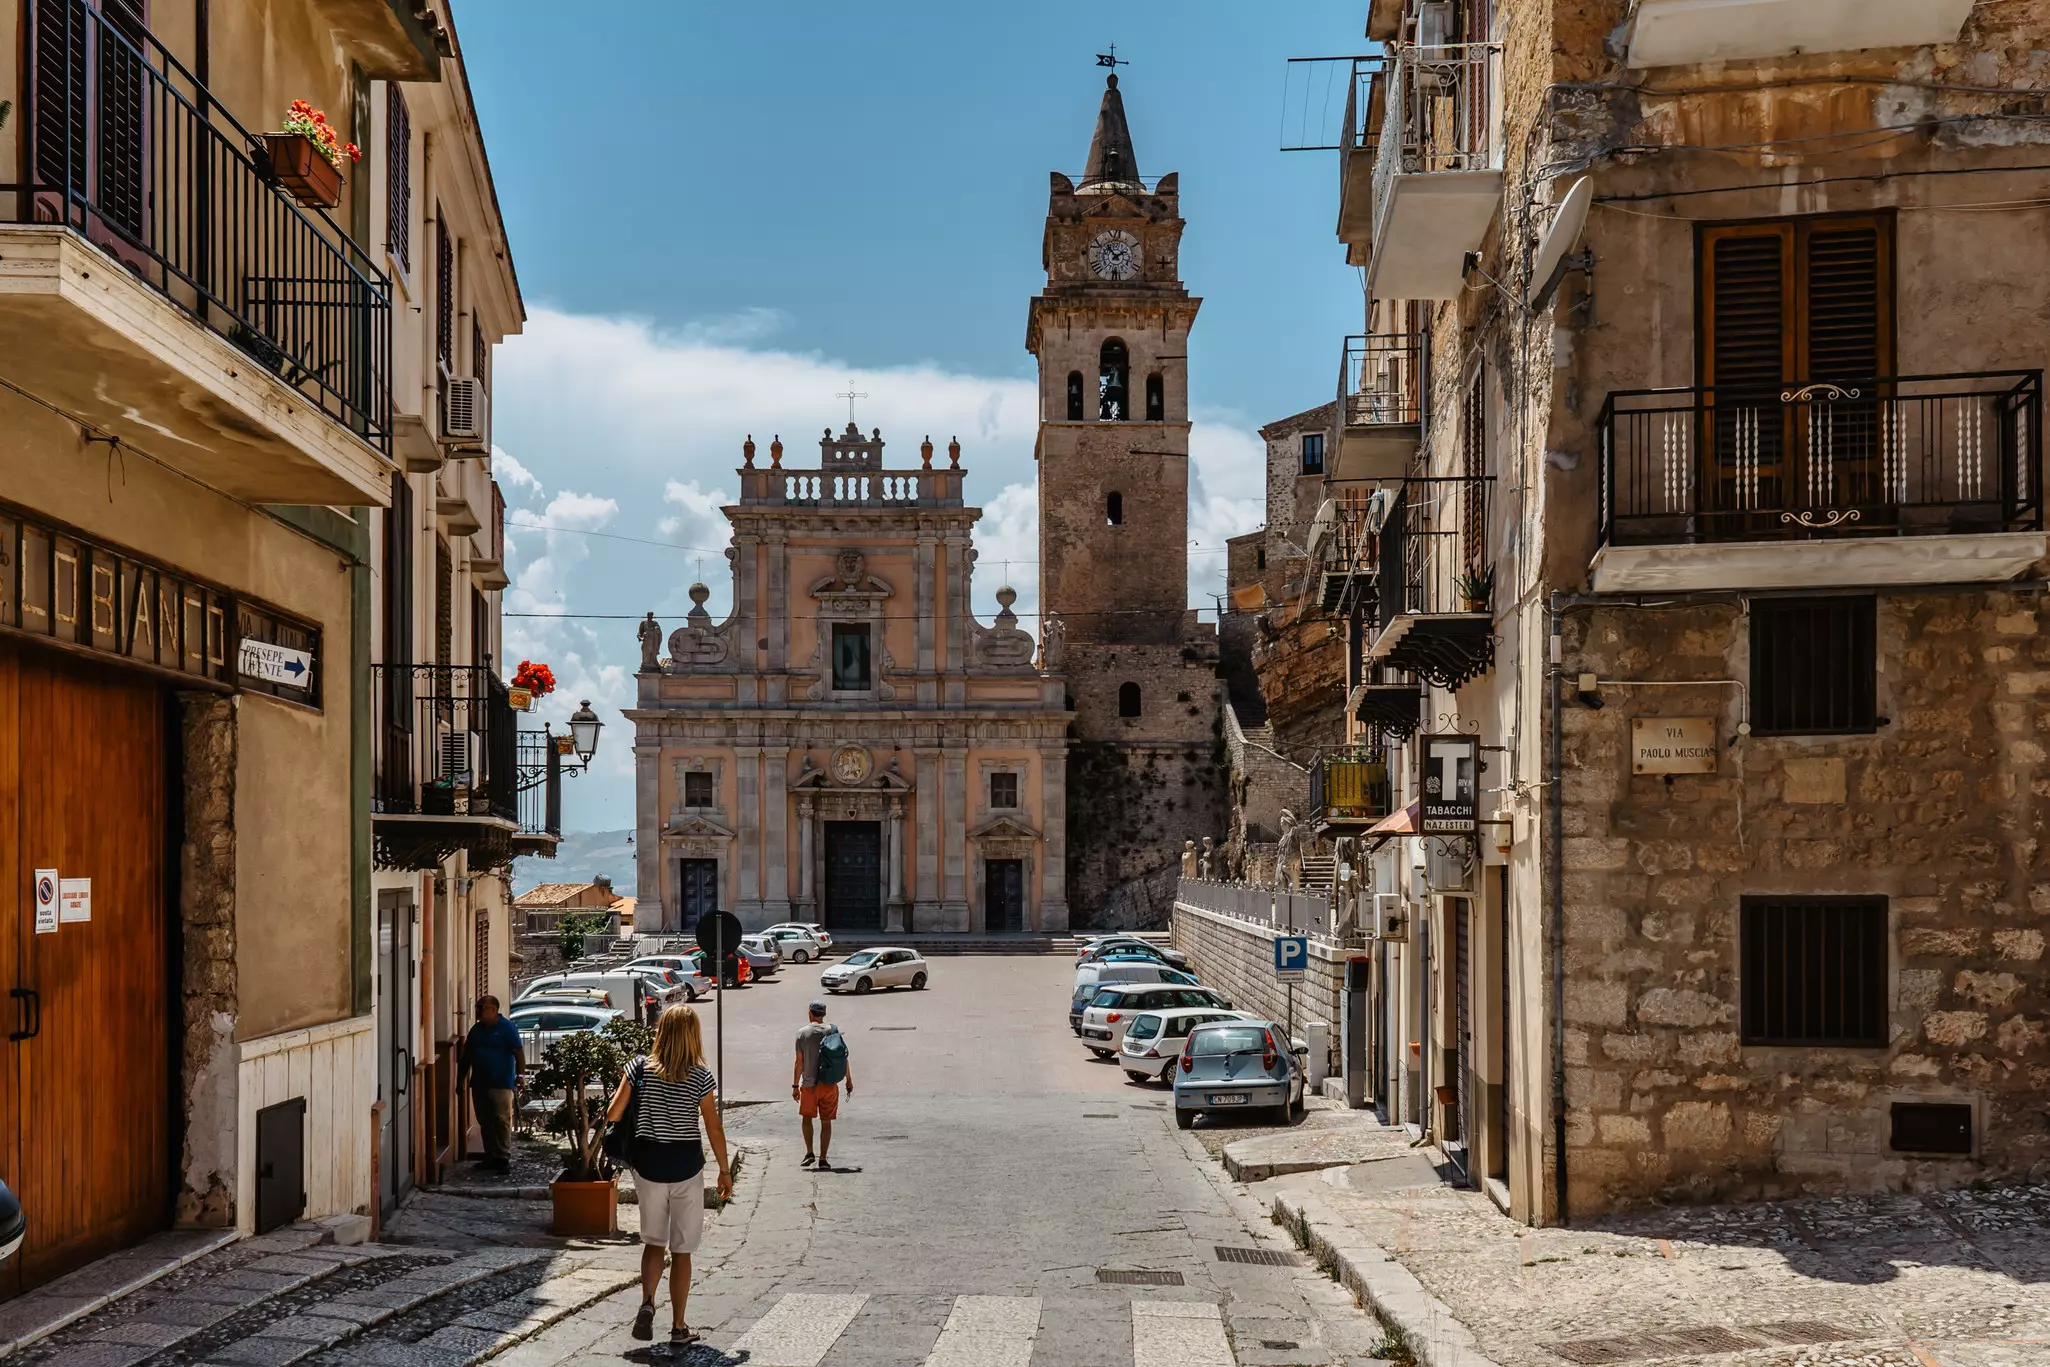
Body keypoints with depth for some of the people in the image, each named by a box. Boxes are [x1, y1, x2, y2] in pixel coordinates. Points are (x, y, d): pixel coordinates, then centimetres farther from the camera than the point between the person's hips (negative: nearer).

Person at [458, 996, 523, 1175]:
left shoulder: (507, 1028, -6)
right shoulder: (476, 1029, 13)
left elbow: (519, 1053, -11)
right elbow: (467, 1055, 19)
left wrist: (520, 1076, -18)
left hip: (500, 1083, -7)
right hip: (479, 1083, 7)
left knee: (501, 1120, -9)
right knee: (485, 1122, 9)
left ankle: (504, 1158, -7)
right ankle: (490, 1157, 17)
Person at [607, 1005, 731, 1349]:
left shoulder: (640, 1067, -5)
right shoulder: (701, 1076, -8)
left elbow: (613, 1114, -5)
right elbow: (714, 1129, -6)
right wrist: (725, 1171, 5)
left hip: (647, 1163, 2)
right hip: (686, 1166, -1)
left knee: (653, 1242, 18)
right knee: (682, 1250, 8)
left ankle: (647, 1305, -4)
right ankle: (678, 1328, 11)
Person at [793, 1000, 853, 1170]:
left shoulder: (802, 1033, -6)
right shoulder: (833, 1031, -2)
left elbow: (799, 1062, -6)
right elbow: (843, 1058, -1)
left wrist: (795, 1085, 1)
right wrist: (849, 1081, 8)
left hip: (809, 1084, -1)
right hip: (829, 1085, 1)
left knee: (806, 1117, 19)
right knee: (826, 1122, 7)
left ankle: (809, 1153, 11)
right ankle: (823, 1159, 6)